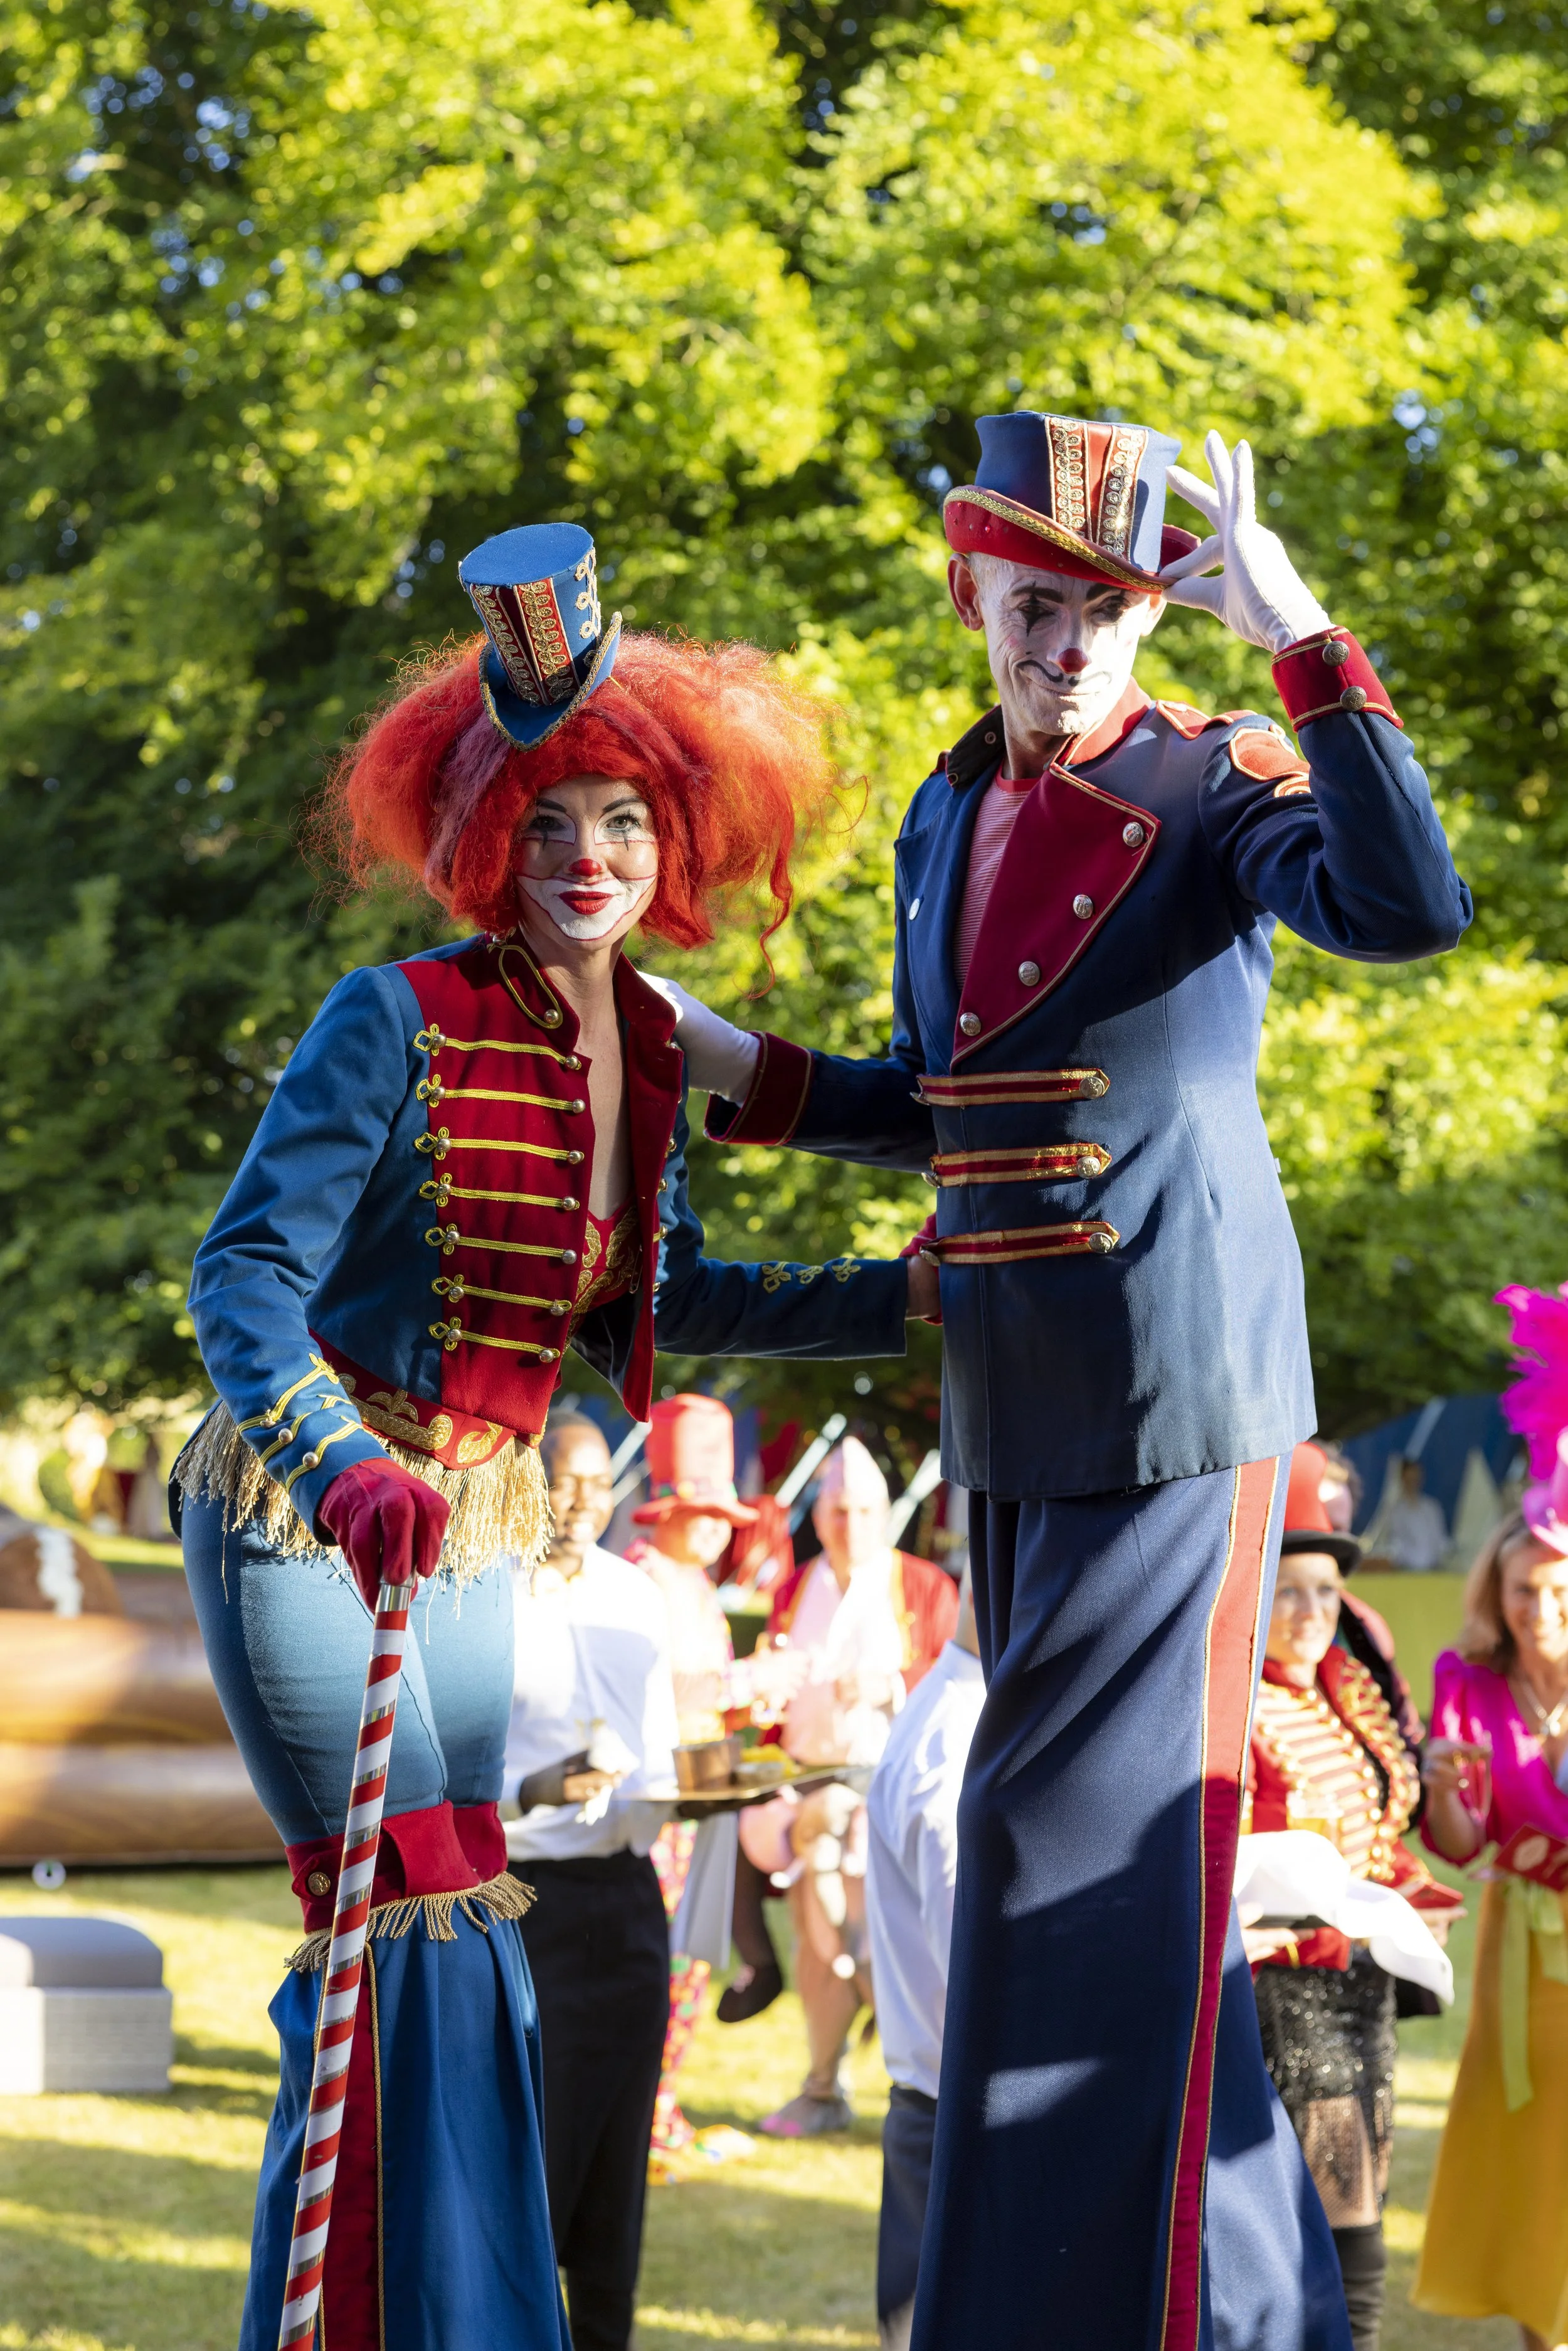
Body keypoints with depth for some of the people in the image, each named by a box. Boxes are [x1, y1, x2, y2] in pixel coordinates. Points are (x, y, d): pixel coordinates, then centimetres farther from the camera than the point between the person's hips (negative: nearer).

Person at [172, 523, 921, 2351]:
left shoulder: (648, 1050, 3)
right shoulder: (398, 1022, -17)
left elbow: (649, 1306, 14)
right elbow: (245, 1274, -20)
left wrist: (901, 1294, 9)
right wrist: (346, 1473, -36)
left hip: (472, 1529, 7)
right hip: (300, 1513, -7)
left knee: (425, 1939, 9)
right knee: (421, 1924, -10)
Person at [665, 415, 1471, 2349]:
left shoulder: (1220, 785, -6)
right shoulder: (949, 822, 14)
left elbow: (1411, 910, -27)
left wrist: (1301, 634, -29)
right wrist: (715, 1060, 13)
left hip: (1174, 1378, -8)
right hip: (1012, 1394, 8)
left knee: (1092, 1827, -10)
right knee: (1086, 1833, 12)